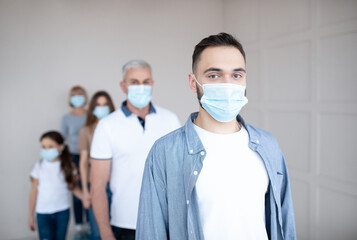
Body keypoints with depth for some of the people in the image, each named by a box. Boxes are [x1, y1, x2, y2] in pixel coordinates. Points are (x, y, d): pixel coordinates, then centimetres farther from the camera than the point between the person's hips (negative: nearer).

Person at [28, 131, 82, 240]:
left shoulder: (67, 166, -2)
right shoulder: (39, 166, -4)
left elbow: (73, 187, 2)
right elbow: (34, 192, 2)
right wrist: (31, 215, 5)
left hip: (62, 211, 1)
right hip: (43, 212, -1)